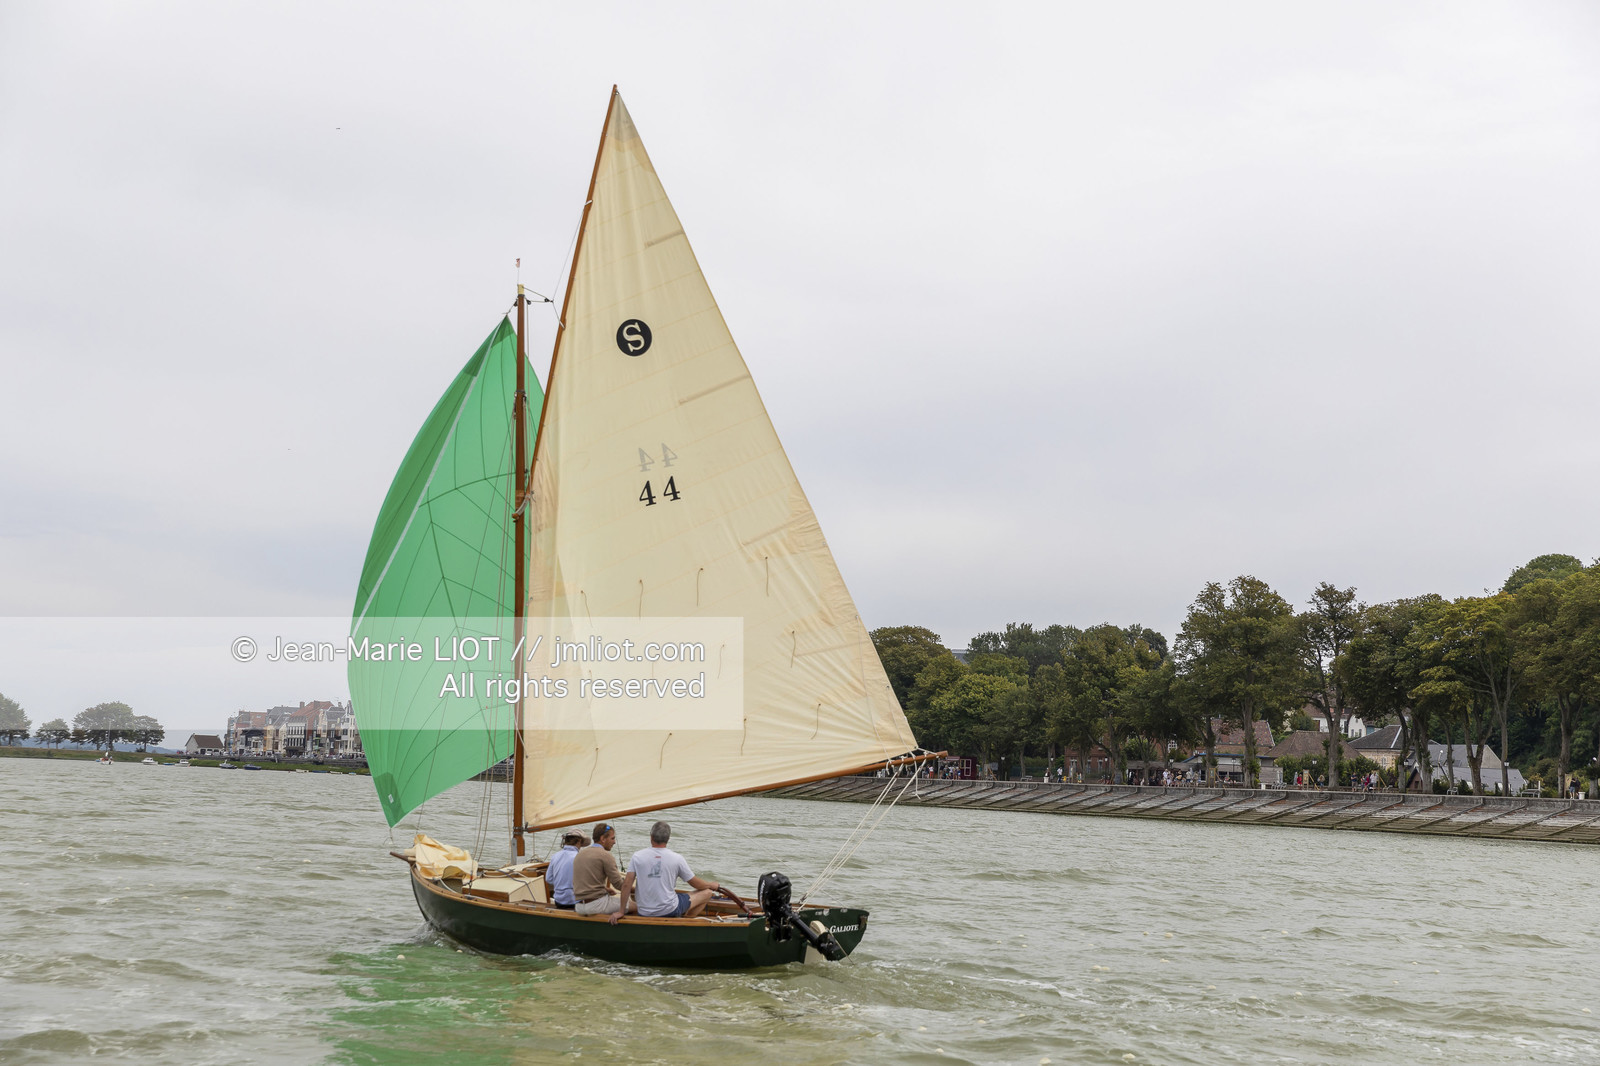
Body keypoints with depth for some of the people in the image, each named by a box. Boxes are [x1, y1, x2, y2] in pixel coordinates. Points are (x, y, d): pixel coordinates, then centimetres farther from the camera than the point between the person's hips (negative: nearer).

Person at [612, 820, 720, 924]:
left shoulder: (637, 856, -7)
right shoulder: (677, 858, -9)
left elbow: (626, 885, -9)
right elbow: (696, 884, 2)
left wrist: (621, 912, -1)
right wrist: (712, 885, 22)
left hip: (644, 913, 5)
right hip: (670, 911, -5)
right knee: (706, 892, 11)